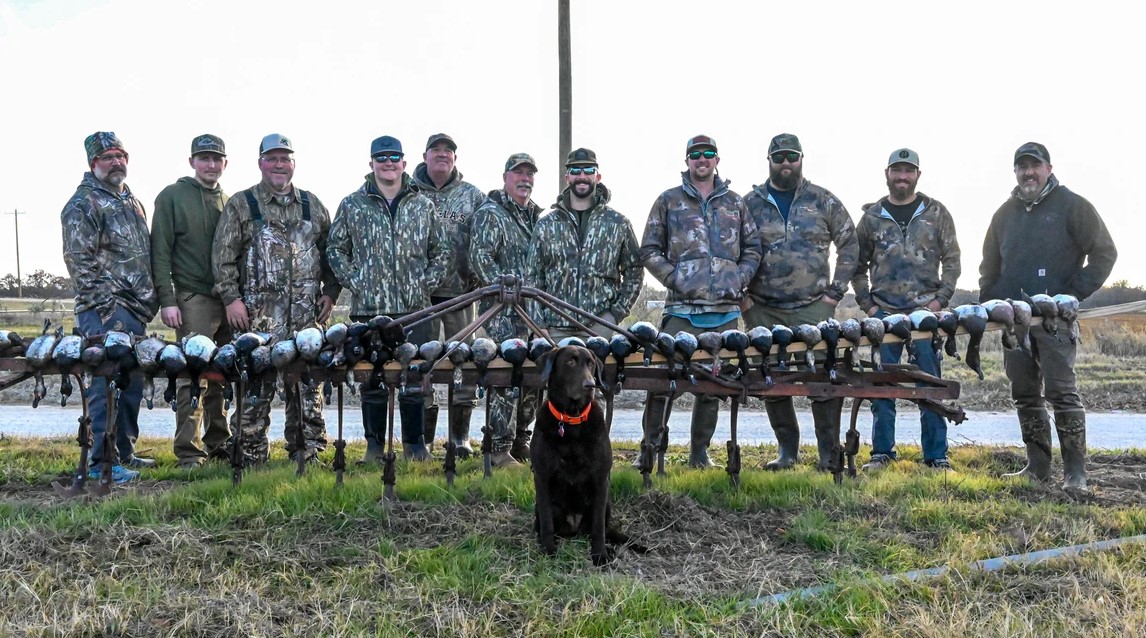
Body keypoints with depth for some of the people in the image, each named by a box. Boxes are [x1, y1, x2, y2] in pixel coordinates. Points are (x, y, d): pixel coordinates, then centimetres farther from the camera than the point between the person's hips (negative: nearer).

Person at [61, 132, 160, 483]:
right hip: (106, 312, -9)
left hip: (136, 311, 9)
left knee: (132, 383, 13)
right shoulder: (82, 205, -6)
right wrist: (107, 304, -17)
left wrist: (149, 301, 17)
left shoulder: (131, 201, 20)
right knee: (108, 383, -10)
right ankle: (103, 460, -4)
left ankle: (124, 451, 24)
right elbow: (78, 260, -13)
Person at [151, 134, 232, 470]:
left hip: (228, 299, 5)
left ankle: (218, 442, 17)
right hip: (193, 299, -5)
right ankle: (189, 452, -3)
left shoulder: (229, 202, 17)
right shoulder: (172, 197, 2)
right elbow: (160, 252, -3)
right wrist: (167, 299, -10)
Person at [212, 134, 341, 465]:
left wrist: (330, 292, 8)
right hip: (259, 311, -3)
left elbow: (330, 251, 18)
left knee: (308, 379, 3)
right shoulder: (240, 205, 6)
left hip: (306, 312, 3)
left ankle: (307, 448, 13)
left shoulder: (312, 205, 16)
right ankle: (251, 451, 7)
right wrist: (231, 298, -6)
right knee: (256, 380, -4)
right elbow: (223, 256, 2)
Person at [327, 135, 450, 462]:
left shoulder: (423, 205, 11)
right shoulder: (352, 205, 7)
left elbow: (441, 250, 15)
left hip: (414, 308, 1)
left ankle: (414, 443, 14)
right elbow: (336, 249, 10)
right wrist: (354, 282, -1)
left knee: (415, 378, 3)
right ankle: (374, 444, 15)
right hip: (369, 307, -1)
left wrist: (427, 284, 3)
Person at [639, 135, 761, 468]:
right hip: (682, 308, -3)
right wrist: (674, 279, -6)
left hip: (725, 308, 3)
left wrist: (739, 279, 3)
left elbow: (752, 249, 19)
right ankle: (650, 449, 4)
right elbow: (649, 250, 6)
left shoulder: (734, 203, 16)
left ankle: (700, 452, 18)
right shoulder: (668, 201, 8)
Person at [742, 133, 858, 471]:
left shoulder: (823, 201, 7)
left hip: (814, 307, -1)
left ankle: (829, 452, 6)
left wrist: (836, 290, 4)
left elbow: (849, 244, 11)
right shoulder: (750, 203, 7)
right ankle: (787, 449, 18)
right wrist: (740, 295, 3)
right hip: (763, 310, 1)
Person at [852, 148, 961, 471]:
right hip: (883, 312, 1)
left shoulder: (936, 213, 7)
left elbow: (951, 259, 6)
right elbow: (858, 265, 13)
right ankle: (882, 451, 13)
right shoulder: (872, 216, 10)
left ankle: (936, 454, 9)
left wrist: (940, 300, -5)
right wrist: (867, 304, 4)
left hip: (926, 311, -1)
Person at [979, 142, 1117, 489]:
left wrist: (1075, 294, -8)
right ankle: (1037, 466, 17)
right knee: (1025, 394, 8)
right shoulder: (1005, 213, 16)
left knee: (1062, 392, -8)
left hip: (1056, 318, -5)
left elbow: (1105, 253, 0)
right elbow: (989, 266, 24)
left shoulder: (1072, 206, 1)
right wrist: (989, 303, 11)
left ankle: (1075, 471, 0)